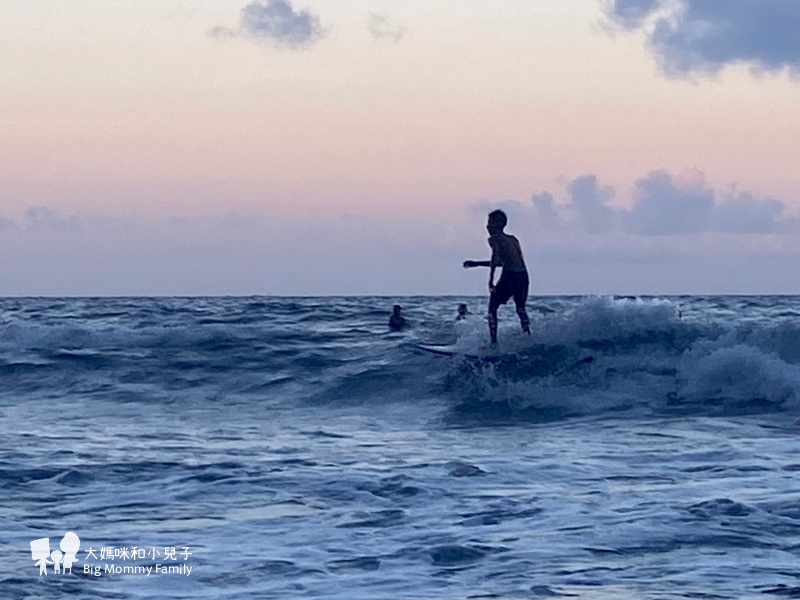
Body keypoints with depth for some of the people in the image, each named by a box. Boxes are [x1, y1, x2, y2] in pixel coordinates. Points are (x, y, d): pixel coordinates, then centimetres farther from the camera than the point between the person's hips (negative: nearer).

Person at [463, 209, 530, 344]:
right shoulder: (513, 240, 23)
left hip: (509, 276, -7)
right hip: (523, 276, 7)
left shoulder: (495, 238, 0)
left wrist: (491, 279, -27)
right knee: (520, 309, 21)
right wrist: (476, 263, 41)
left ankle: (494, 342, -3)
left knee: (492, 308, 6)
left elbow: (496, 257, -20)